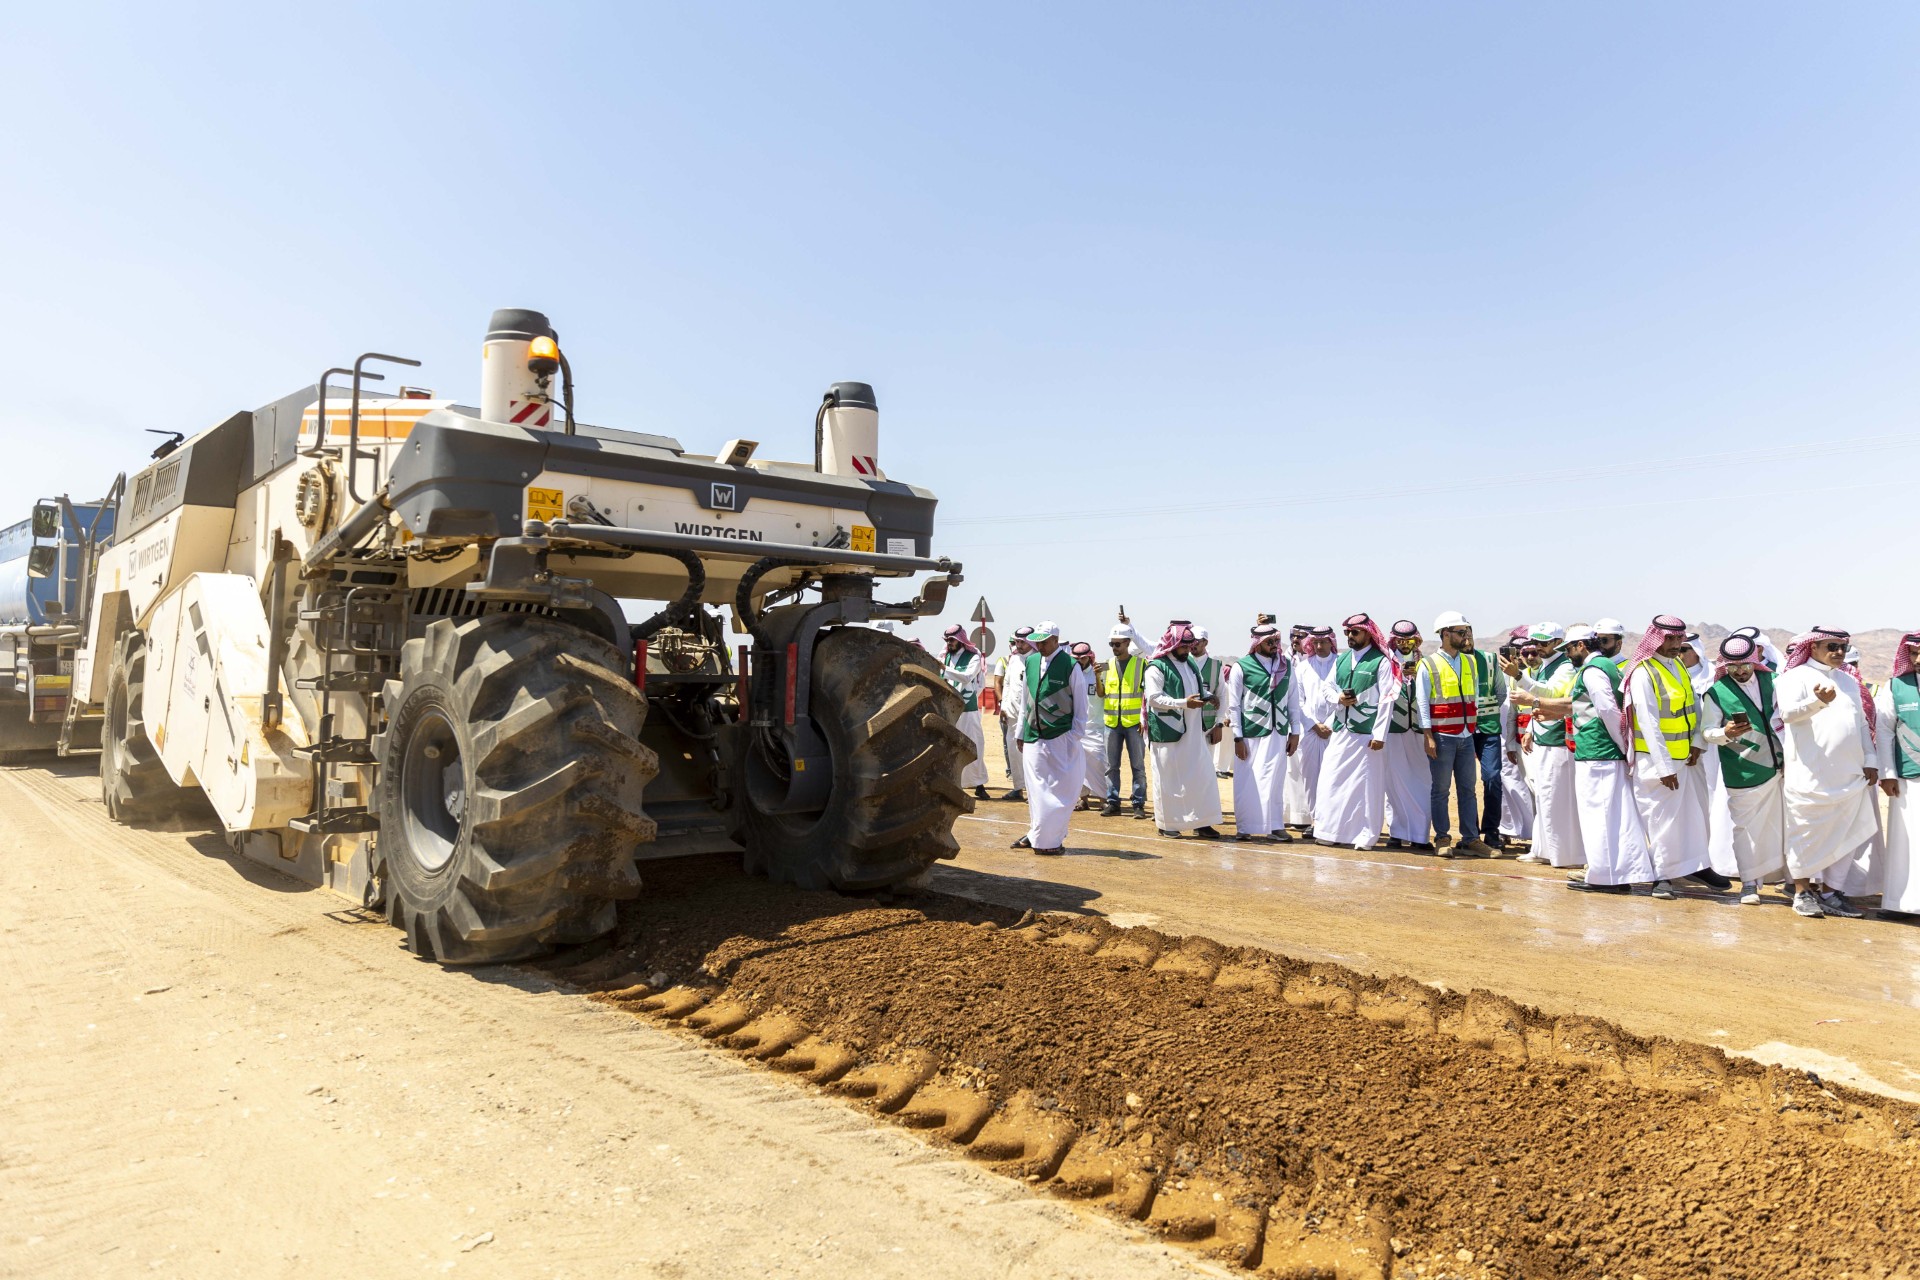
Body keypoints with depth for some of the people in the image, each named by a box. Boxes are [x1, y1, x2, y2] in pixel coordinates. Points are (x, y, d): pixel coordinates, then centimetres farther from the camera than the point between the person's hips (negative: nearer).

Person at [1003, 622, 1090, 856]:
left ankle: (1052, 840, 7)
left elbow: (1080, 705, -5)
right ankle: (1037, 834, 21)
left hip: (1060, 738, -5)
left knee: (1058, 791, 0)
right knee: (1036, 789, 10)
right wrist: (1020, 733, 13)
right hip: (1033, 738, 5)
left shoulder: (1070, 666, -8)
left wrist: (1074, 737, -8)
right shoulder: (1029, 663, 7)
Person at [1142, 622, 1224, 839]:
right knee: (1168, 778, 1)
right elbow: (1154, 697, -17)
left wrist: (1204, 696, 2)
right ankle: (1167, 823, 12)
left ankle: (1200, 821, 11)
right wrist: (1184, 703, -22)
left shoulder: (1191, 663, 14)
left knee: (1201, 775, 4)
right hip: (1168, 731, -7)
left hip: (1193, 731, 7)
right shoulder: (1157, 667, -9)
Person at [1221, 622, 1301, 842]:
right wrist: (1238, 737, -6)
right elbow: (1233, 705, -3)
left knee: (1274, 780, 3)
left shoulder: (1287, 665, 8)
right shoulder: (1241, 667, -4)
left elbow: (1293, 699, 11)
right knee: (1247, 782, 2)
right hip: (1250, 733, -3)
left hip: (1278, 733, 3)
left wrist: (1295, 732, 6)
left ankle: (1274, 826, 14)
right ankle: (1244, 828, 13)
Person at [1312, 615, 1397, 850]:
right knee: (1332, 780, 5)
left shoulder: (1381, 662, -5)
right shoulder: (1341, 660, 13)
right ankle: (1331, 830, 13)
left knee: (1367, 784, -1)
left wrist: (1379, 734, -14)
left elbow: (1386, 700, -9)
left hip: (1367, 733, -5)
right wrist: (1338, 698, -3)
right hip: (1340, 731, 5)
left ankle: (1365, 835, 8)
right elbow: (1328, 687, 21)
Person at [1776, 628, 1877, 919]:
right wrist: (1818, 700, -36)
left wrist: (1870, 760, 13)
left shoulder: (1849, 682, 20)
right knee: (1807, 832, -2)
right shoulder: (1797, 677, -2)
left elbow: (1862, 723, 22)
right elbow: (1788, 713, -18)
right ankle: (1802, 892, 5)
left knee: (1839, 834, 8)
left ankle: (1826, 890, 16)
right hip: (1810, 773, -6)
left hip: (1849, 774, 7)